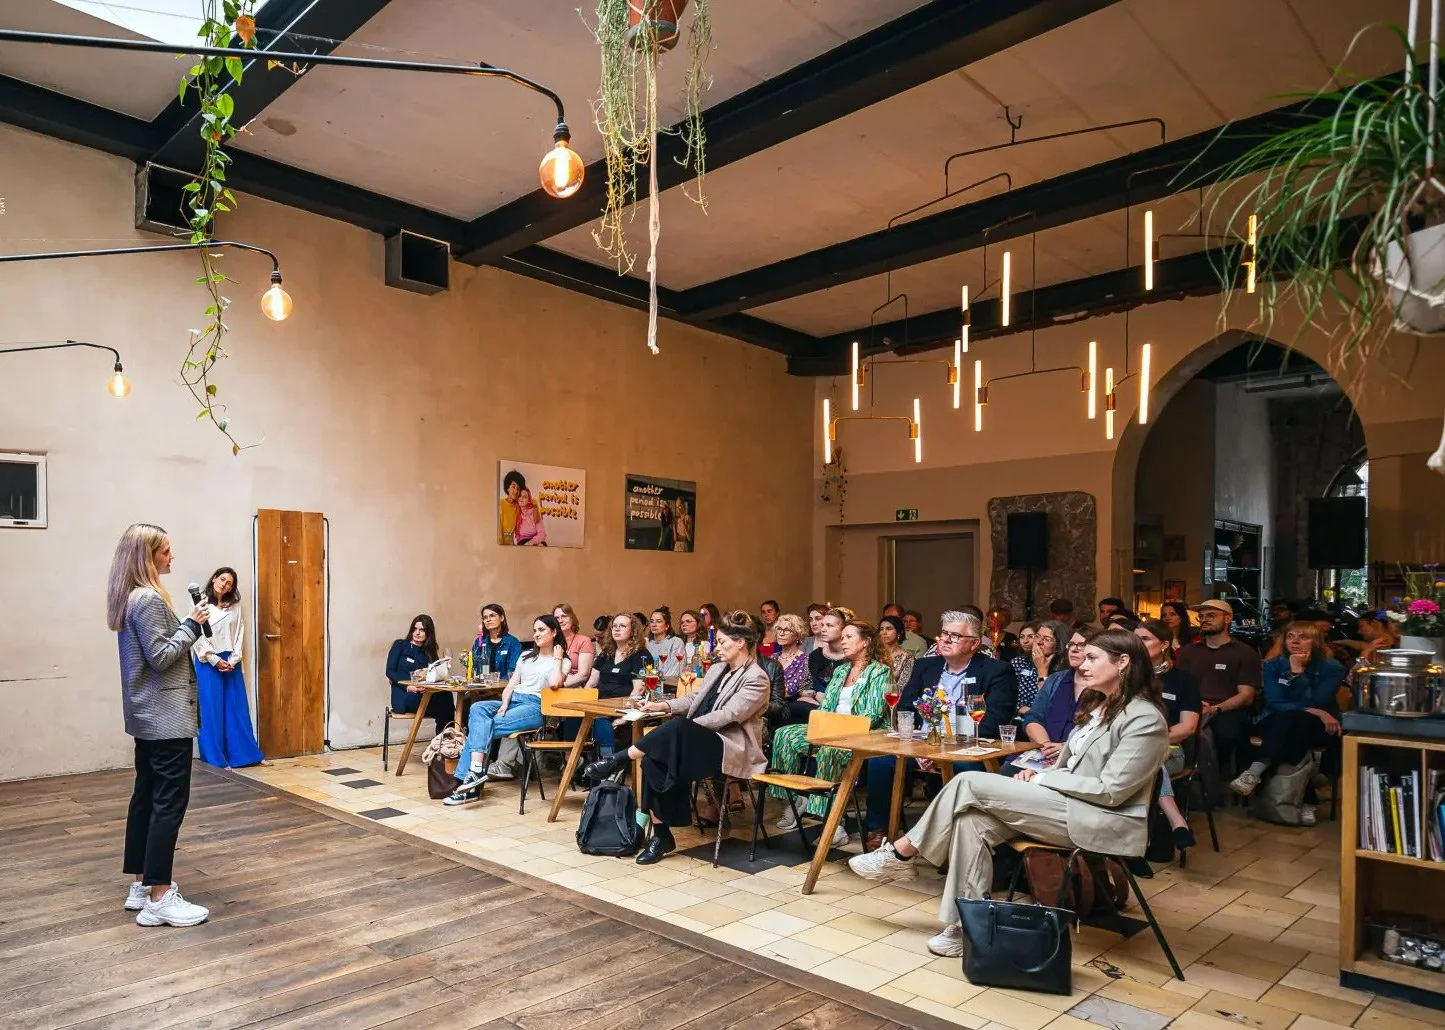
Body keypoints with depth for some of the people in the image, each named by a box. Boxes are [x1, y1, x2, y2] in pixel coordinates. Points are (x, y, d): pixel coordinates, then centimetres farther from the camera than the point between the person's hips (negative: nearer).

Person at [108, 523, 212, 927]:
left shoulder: (130, 598, 12)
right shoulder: (149, 599, -18)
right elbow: (161, 656, -20)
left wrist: (188, 625, 6)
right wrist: (192, 624, -13)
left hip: (147, 715, 10)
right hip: (166, 716, -10)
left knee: (146, 796, 14)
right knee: (170, 802, -7)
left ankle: (141, 884, 23)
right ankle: (159, 899, -3)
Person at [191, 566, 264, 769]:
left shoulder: (235, 606, 8)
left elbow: (239, 634, 5)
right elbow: (197, 636, -7)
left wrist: (233, 660, -6)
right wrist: (214, 660, -11)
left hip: (231, 662, 3)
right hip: (208, 663, -3)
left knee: (238, 708, 9)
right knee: (212, 711, 0)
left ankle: (249, 754, 15)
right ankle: (216, 759, 7)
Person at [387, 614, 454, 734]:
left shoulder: (429, 652, 20)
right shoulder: (400, 645, 10)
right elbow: (390, 672, 0)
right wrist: (408, 687, -15)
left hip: (424, 695, 4)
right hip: (404, 697, -4)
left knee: (446, 696, -31)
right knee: (442, 701, -31)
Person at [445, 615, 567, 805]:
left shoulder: (562, 661, 5)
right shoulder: (526, 655, 24)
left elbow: (554, 683, -16)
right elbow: (512, 683, 16)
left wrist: (557, 658, -6)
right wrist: (504, 703, -3)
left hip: (537, 706, -5)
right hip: (514, 699, 6)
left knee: (486, 725, -25)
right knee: (477, 709, -25)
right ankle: (476, 768, -35)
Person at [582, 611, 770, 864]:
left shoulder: (756, 678, -8)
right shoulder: (717, 669, 19)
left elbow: (727, 715, -18)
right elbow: (694, 699, 24)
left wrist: (684, 728, -21)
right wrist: (664, 706, 7)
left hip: (730, 749, -8)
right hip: (697, 744, 8)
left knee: (677, 728, -34)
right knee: (654, 759, -22)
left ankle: (618, 761, -21)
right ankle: (660, 835, -15)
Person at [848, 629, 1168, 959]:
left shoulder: (1144, 719, -13)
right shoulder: (1096, 706, 16)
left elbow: (1110, 791, -18)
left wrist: (1042, 779, -13)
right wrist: (1040, 774, -3)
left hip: (1103, 823, -9)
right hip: (1068, 806, 9)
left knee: (970, 783, -16)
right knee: (972, 819, -18)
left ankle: (902, 854, -1)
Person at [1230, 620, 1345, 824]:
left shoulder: (1332, 668, 1)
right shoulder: (1273, 665, 7)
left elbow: (1315, 703, -11)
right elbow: (1274, 702, -6)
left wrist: (1298, 672, -15)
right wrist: (1312, 711, -18)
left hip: (1315, 727, -1)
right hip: (1276, 725, 1)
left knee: (1292, 720, -36)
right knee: (1286, 719, -36)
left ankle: (1256, 773, -45)